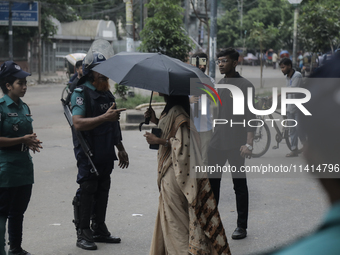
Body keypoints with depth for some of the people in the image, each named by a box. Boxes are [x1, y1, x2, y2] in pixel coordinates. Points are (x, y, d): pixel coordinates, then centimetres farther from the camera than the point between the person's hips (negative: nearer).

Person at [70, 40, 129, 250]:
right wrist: (105, 117, -30)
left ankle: (99, 229, 22)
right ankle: (83, 234, 2)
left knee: (102, 191, 12)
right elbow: (78, 123, -24)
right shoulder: (81, 93, -11)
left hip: (106, 154, 8)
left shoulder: (108, 94, 15)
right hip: (88, 154, -8)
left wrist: (121, 149, 24)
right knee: (87, 191, -4)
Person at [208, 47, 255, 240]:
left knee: (240, 185, 4)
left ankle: (242, 226, 13)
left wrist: (249, 143, -18)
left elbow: (250, 116, -12)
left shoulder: (245, 85, -8)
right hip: (217, 142, 6)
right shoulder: (219, 85, 13)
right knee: (211, 182, 8)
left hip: (236, 144, -6)